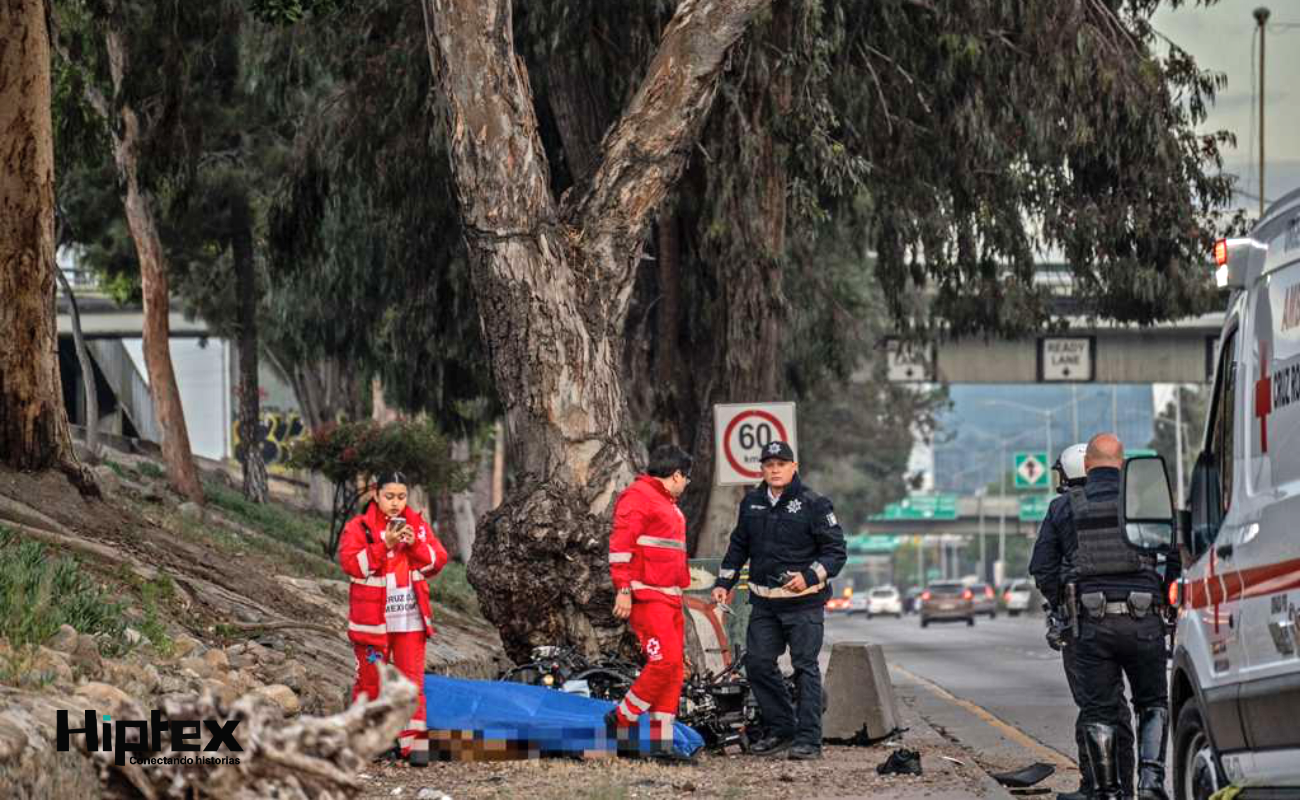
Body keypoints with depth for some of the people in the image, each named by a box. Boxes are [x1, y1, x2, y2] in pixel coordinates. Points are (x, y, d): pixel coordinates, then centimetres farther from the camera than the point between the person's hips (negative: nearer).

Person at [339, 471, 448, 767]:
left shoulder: (417, 525, 8)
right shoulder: (359, 527, -3)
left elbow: (438, 561, 2)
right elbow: (351, 563, -16)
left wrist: (415, 544, -15)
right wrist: (385, 545, -24)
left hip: (410, 618, 2)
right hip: (372, 618, -2)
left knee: (412, 679, -2)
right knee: (370, 678, 6)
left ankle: (415, 743, -2)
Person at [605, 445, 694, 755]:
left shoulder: (668, 504, 24)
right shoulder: (637, 497, -8)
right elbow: (620, 543, -16)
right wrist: (623, 589, -23)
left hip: (670, 598, 10)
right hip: (647, 598, -10)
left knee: (674, 668, 5)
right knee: (665, 660, -18)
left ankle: (661, 741, 5)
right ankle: (621, 718, -6)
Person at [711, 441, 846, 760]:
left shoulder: (813, 504, -5)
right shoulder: (751, 503, 11)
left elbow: (836, 551, -5)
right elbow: (738, 546, 22)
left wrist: (809, 577, -18)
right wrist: (723, 583, 13)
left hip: (803, 603, -5)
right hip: (764, 602, 5)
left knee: (805, 667, -4)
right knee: (757, 662, 2)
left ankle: (808, 739, -1)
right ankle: (781, 728, 15)